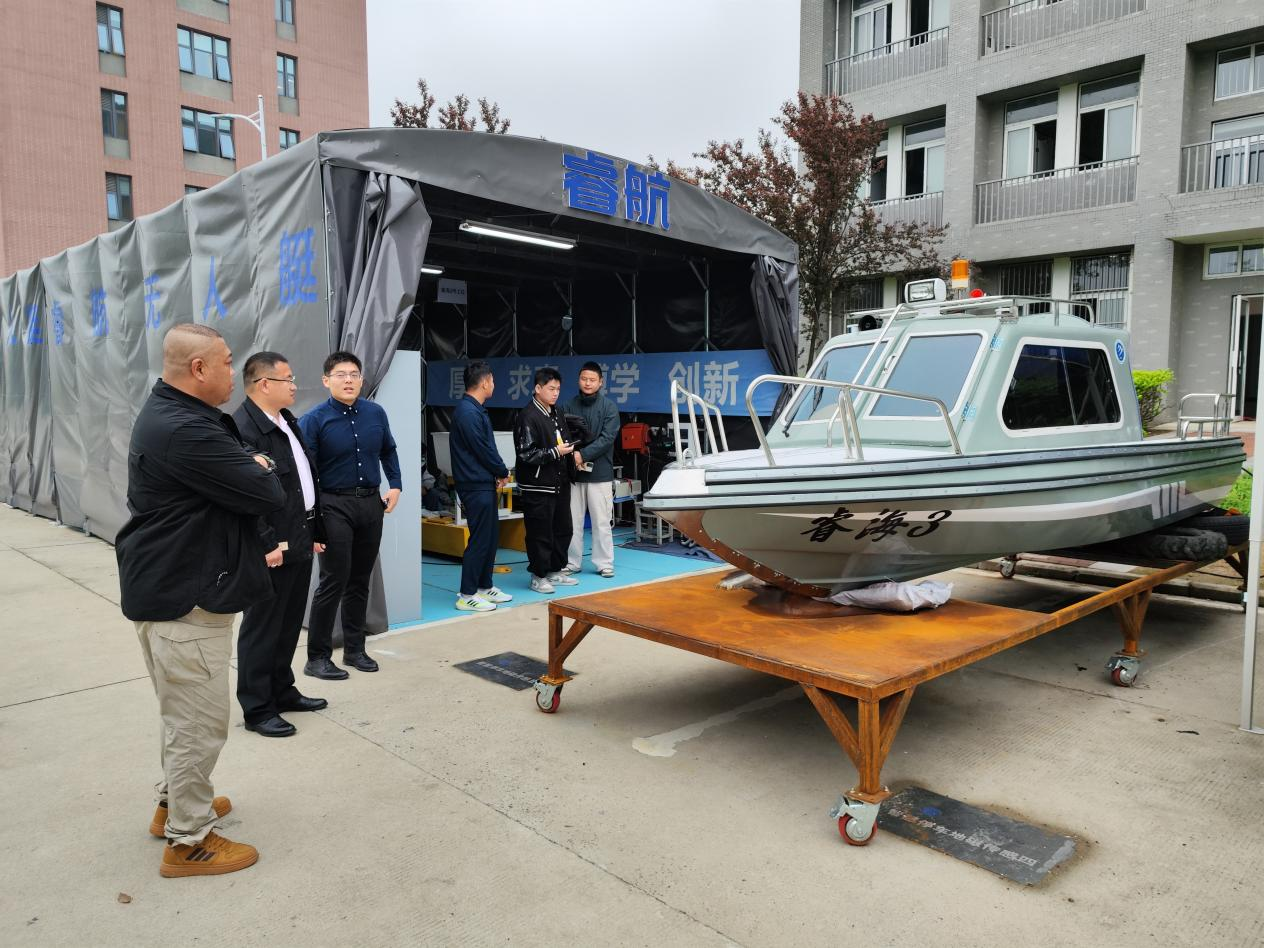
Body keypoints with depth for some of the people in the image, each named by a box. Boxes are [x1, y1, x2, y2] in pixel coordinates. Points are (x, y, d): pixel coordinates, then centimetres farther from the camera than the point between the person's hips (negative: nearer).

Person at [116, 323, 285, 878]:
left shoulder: (169, 414, 10)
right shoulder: (183, 431, -25)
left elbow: (232, 475, 11)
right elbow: (267, 493, -23)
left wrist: (247, 469, -8)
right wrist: (261, 470, -4)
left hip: (169, 586, 11)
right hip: (184, 597, -11)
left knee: (183, 710, 25)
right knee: (199, 722, 2)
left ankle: (175, 801, 41)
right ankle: (189, 841, 16)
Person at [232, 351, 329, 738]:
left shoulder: (288, 422, 13)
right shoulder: (243, 428, -18)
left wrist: (315, 531, 17)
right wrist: (268, 544, -21)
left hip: (300, 543, 9)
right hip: (273, 550, -9)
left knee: (289, 625, 19)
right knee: (261, 629, 5)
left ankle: (282, 691, 34)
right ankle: (257, 709, 18)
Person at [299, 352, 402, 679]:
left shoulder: (376, 413, 3)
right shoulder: (314, 420, -10)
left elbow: (389, 451, 19)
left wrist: (395, 485, 8)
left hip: (371, 504, 5)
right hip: (334, 506, -4)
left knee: (360, 580, 12)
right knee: (334, 581, -4)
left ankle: (355, 649, 24)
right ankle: (317, 658, 7)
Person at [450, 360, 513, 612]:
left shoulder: (475, 409, 14)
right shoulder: (468, 412, -18)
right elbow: (483, 450, -18)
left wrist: (498, 473, 3)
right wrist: (503, 473, -3)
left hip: (484, 483, 10)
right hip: (476, 485, -10)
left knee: (491, 536, 15)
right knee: (480, 539, -4)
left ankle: (484, 586, 26)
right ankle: (467, 595, 4)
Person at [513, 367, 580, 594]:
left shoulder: (556, 415, 14)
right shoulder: (528, 417, -13)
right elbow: (525, 454, -18)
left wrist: (571, 452, 7)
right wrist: (555, 453, -19)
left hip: (560, 483, 9)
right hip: (537, 486, -9)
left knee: (563, 529, 15)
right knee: (540, 533, -1)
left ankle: (555, 571, 28)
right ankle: (538, 576, 12)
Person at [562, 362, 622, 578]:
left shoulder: (609, 407, -1)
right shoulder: (570, 406, 6)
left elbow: (607, 438, -10)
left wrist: (583, 454, -17)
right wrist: (572, 455, -15)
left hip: (600, 473, -2)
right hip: (573, 472, 2)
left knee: (602, 522, 3)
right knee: (572, 521, 8)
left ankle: (604, 564, 13)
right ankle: (571, 562, 18)